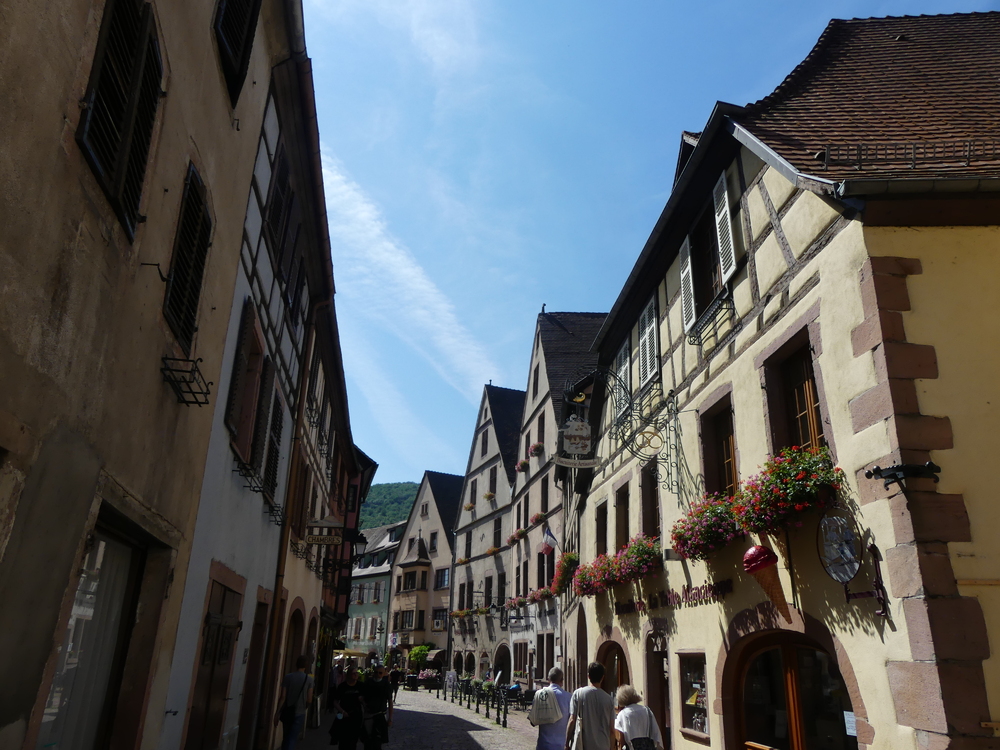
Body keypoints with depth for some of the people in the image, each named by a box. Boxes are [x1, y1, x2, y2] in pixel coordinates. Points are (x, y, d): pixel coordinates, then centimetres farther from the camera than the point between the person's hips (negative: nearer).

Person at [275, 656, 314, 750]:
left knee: (285, 738, 19)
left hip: (287, 712, 2)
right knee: (292, 739, -1)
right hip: (299, 713, -2)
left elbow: (282, 697, -8)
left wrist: (278, 712, -3)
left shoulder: (288, 677, -5)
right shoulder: (309, 679, -6)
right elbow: (309, 700, -4)